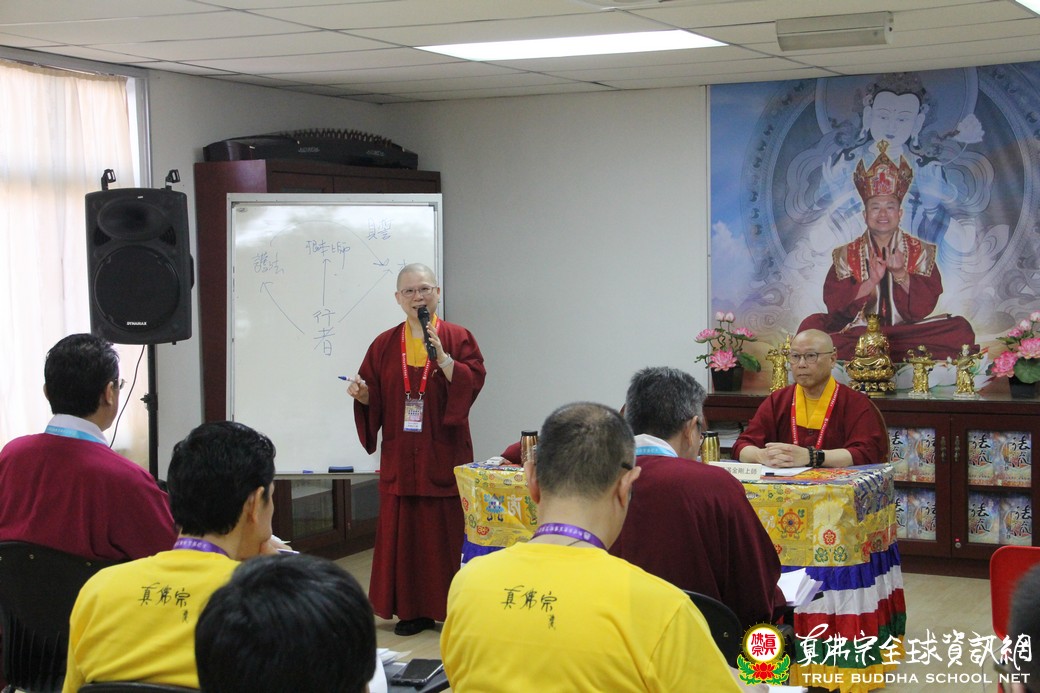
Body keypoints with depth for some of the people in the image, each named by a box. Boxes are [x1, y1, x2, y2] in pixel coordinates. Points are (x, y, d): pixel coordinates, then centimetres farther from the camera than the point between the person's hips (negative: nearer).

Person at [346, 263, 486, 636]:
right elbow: (374, 399, 11)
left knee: (446, 531, -2)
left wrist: (441, 355, -19)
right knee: (403, 532, 3)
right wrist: (362, 393, -10)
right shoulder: (385, 345, 11)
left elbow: (472, 382, -10)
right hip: (400, 456, 3)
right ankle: (412, 610, 11)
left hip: (444, 455, -3)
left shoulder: (458, 338, 3)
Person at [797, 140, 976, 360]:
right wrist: (871, 281, -18)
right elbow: (835, 304, -5)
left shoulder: (921, 252, 8)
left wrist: (901, 274, -18)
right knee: (811, 326, -27)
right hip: (857, 332, 0)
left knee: (961, 330, -24)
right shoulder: (846, 255, 8)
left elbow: (925, 306, -3)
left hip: (906, 331, 0)